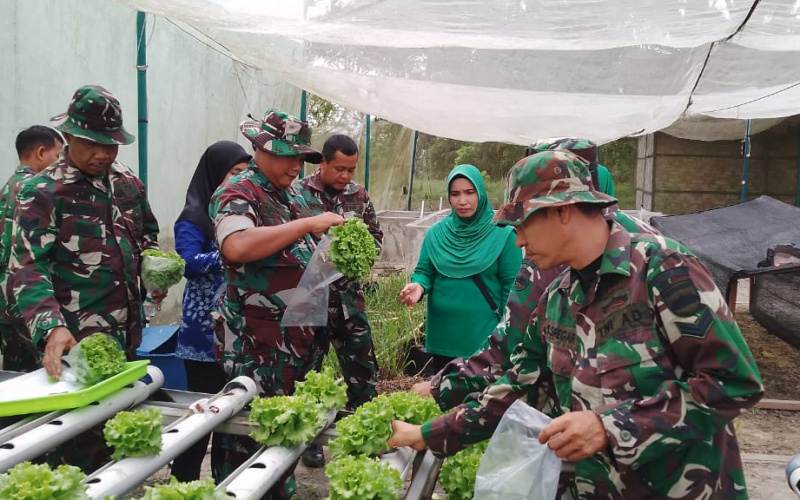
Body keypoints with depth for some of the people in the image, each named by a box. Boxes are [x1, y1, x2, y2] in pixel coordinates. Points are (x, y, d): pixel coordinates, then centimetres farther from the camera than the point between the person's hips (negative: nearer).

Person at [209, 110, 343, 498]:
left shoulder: (293, 196, 13)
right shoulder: (237, 193, -11)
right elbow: (237, 247, -30)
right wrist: (307, 224, -26)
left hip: (299, 331, 8)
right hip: (256, 335, -8)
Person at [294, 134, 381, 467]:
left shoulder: (359, 195, 5)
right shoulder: (298, 192, -9)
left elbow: (376, 234, 15)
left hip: (349, 295, 4)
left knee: (362, 363, 9)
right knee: (308, 367, 10)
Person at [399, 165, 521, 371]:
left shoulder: (502, 234, -8)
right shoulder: (436, 233, 2)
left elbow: (511, 288, -7)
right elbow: (424, 272, 6)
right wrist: (418, 286, -18)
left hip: (485, 335, -3)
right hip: (443, 334, 4)